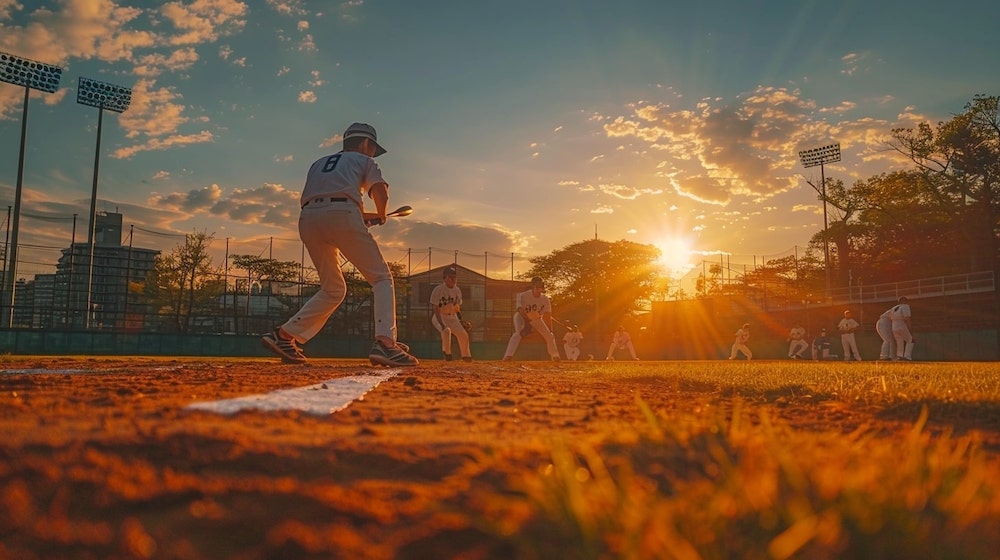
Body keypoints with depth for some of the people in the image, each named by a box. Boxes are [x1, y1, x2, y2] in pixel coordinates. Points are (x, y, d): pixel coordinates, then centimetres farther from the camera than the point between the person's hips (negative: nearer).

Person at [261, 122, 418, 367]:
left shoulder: (318, 163, 36)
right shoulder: (364, 161, 21)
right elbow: (381, 191, 1)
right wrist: (381, 215, 22)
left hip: (307, 219, 6)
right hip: (342, 216, -6)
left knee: (333, 289, 19)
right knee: (381, 277, 0)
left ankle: (284, 335, 12)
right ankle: (384, 342, -19)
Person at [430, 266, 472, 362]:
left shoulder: (457, 290, 3)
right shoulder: (438, 289, -17)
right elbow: (435, 308, -21)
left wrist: (461, 322, 5)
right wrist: (442, 324, -30)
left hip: (452, 317, 6)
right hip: (439, 316, -6)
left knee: (463, 334, -3)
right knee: (446, 330, -33)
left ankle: (466, 356, 17)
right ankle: (447, 353, -17)